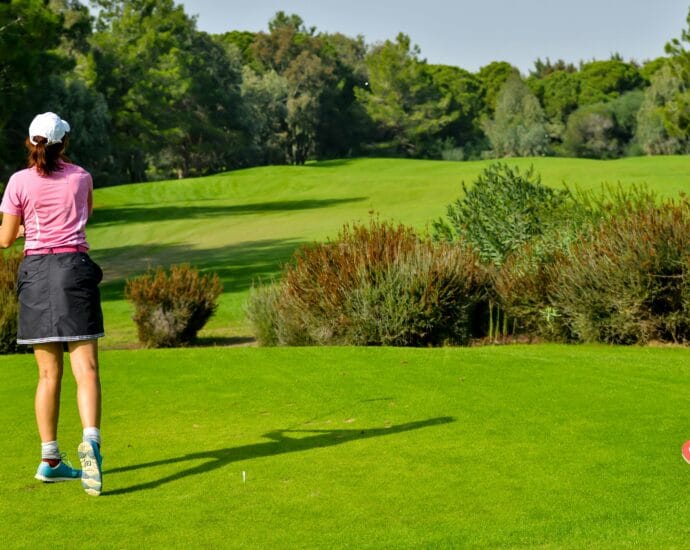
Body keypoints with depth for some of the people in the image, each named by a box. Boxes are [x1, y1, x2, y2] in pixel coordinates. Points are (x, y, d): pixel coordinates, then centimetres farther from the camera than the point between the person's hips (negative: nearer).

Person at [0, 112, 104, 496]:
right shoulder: (81, 177, 6)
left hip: (36, 270, 1)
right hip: (75, 266, -1)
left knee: (49, 374, 8)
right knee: (86, 370, -6)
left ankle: (51, 460, 12)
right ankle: (91, 442, -27)